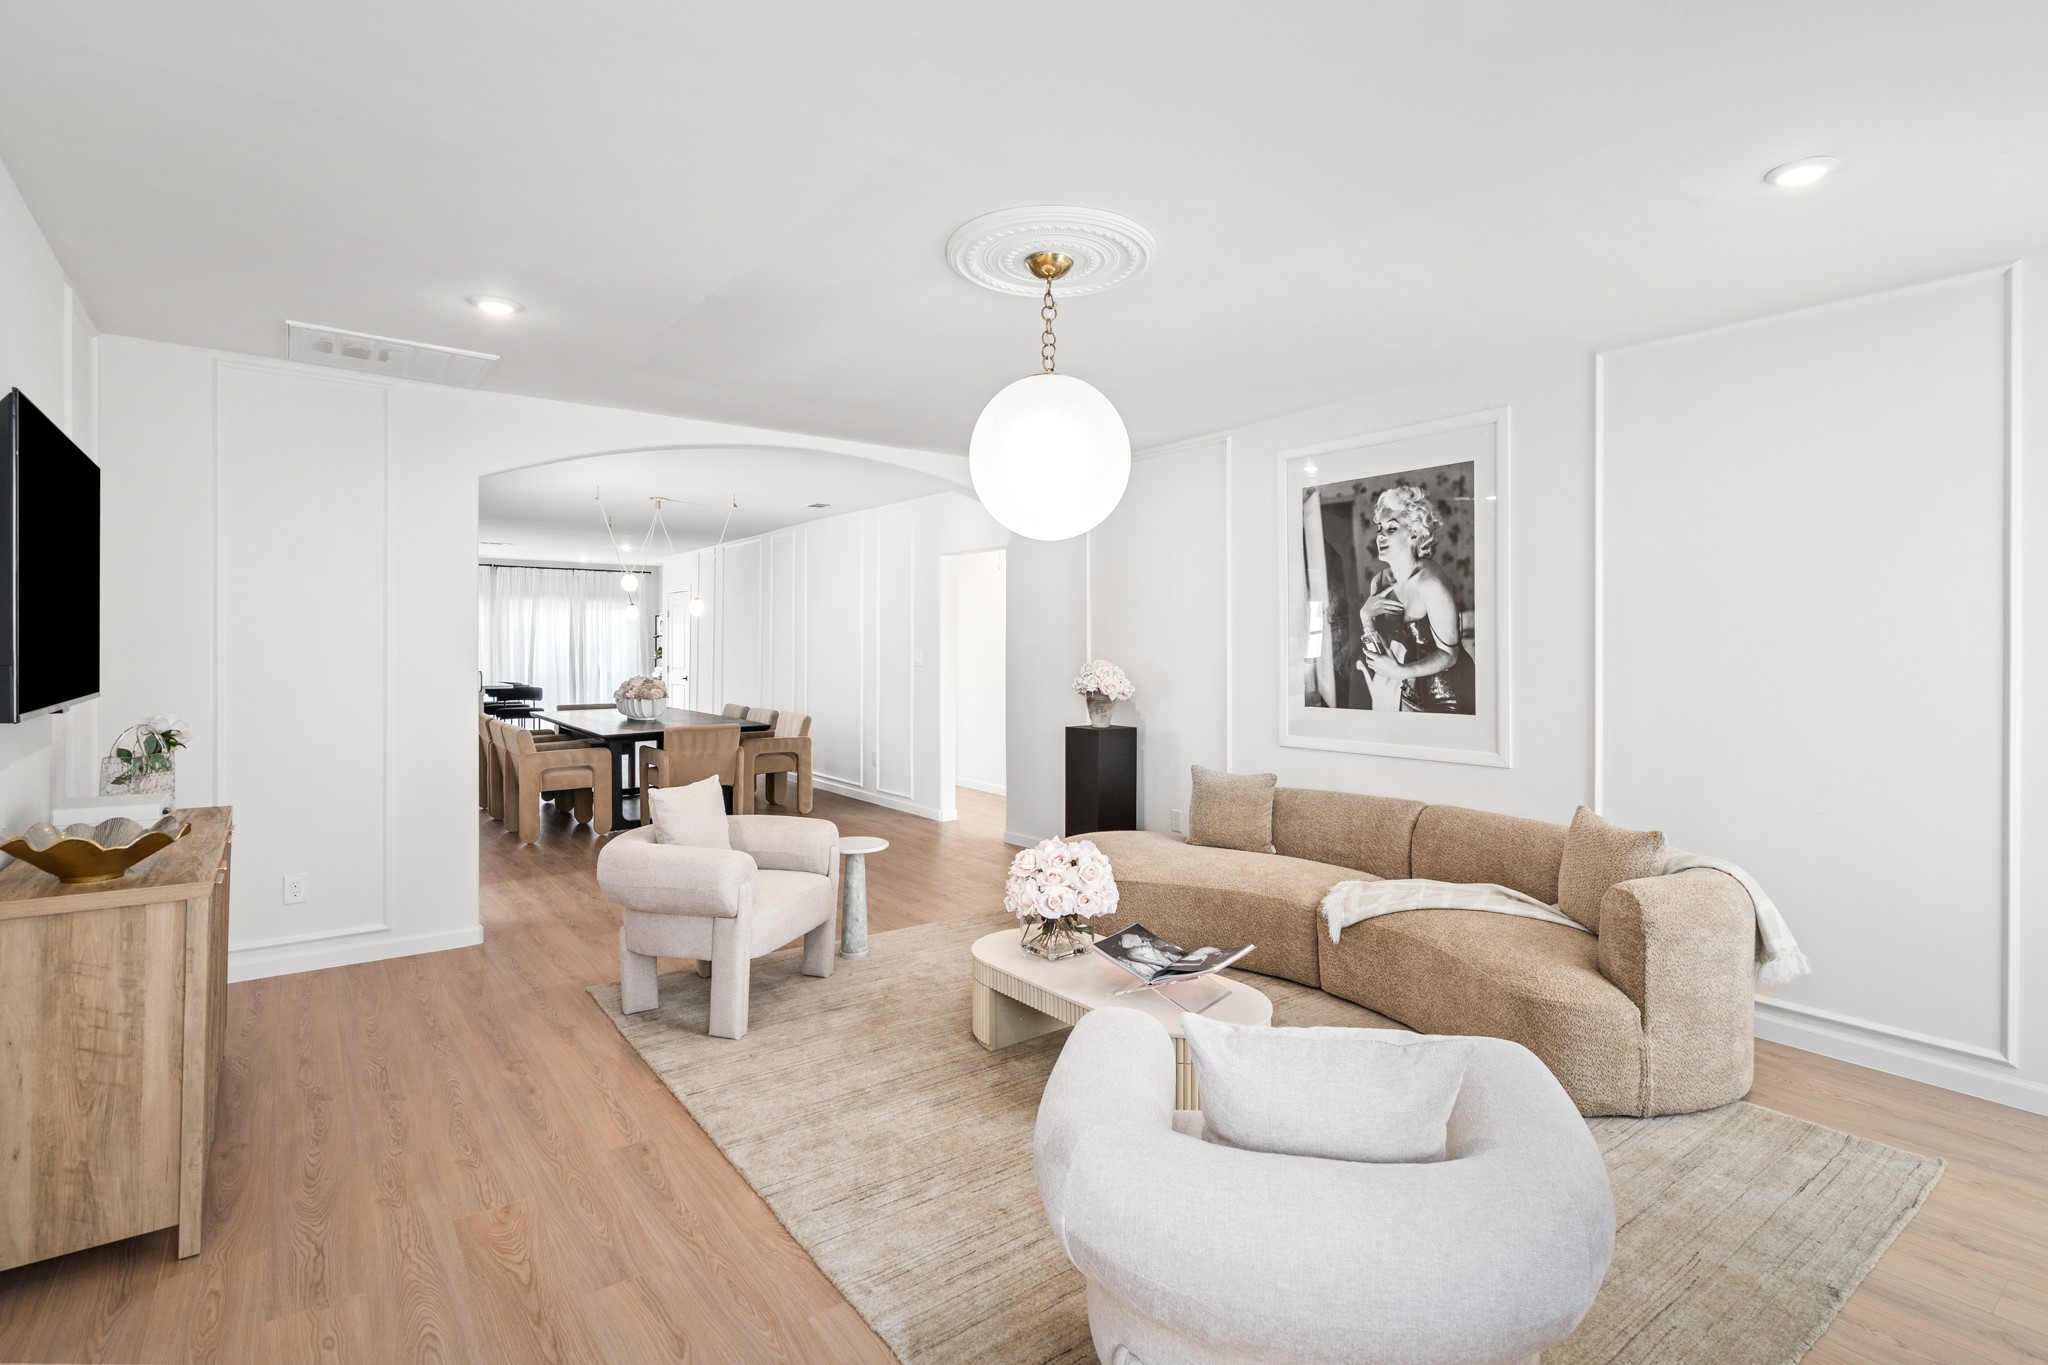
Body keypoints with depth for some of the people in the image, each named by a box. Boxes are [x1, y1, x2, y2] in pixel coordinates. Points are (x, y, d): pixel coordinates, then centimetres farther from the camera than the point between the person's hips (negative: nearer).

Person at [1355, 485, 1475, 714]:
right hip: (1405, 692, 6)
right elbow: (1380, 649, -1)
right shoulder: (1380, 581, -3)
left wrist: (1400, 671, -32)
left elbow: (1448, 654, -19)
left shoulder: (1429, 583, -22)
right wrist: (1365, 617, -19)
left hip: (1443, 693, -5)